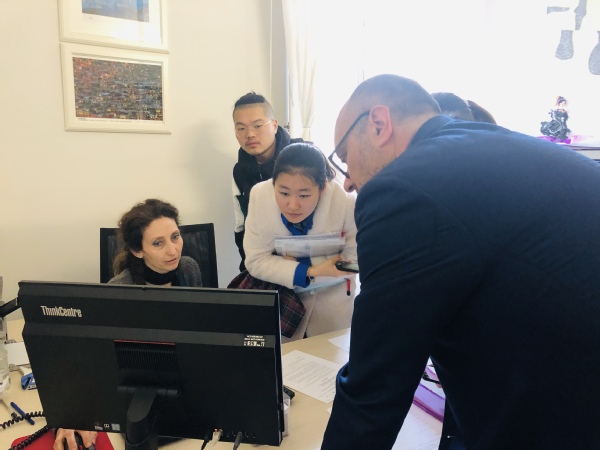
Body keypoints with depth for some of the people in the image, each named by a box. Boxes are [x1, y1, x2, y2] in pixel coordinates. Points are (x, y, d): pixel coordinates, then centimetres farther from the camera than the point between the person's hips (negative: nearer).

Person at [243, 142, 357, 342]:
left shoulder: (345, 202, -28)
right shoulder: (260, 196, -24)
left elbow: (355, 259, -18)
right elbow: (255, 260, -18)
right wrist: (309, 272, -27)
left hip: (333, 298, 0)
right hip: (281, 297, 1)